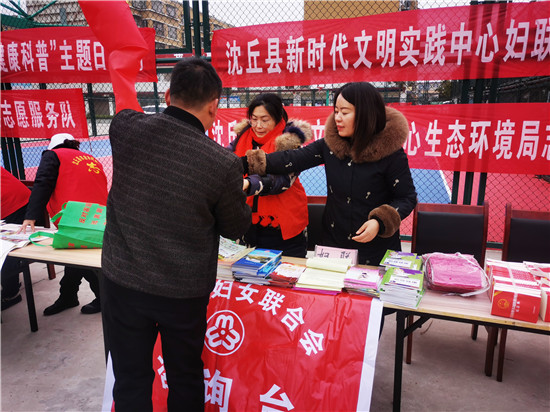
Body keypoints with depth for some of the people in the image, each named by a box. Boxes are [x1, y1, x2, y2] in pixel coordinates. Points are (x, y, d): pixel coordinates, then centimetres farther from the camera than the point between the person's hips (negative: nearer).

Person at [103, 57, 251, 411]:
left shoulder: (127, 128, -14)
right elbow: (236, 228, -6)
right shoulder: (224, 164, -22)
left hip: (122, 281, 2)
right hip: (185, 292, -2)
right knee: (185, 380, 22)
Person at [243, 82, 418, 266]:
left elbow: (407, 198, -8)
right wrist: (246, 162, -16)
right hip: (334, 241, 4)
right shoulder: (330, 144, -5)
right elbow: (293, 159, -9)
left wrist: (380, 222, -23)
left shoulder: (390, 152, -15)